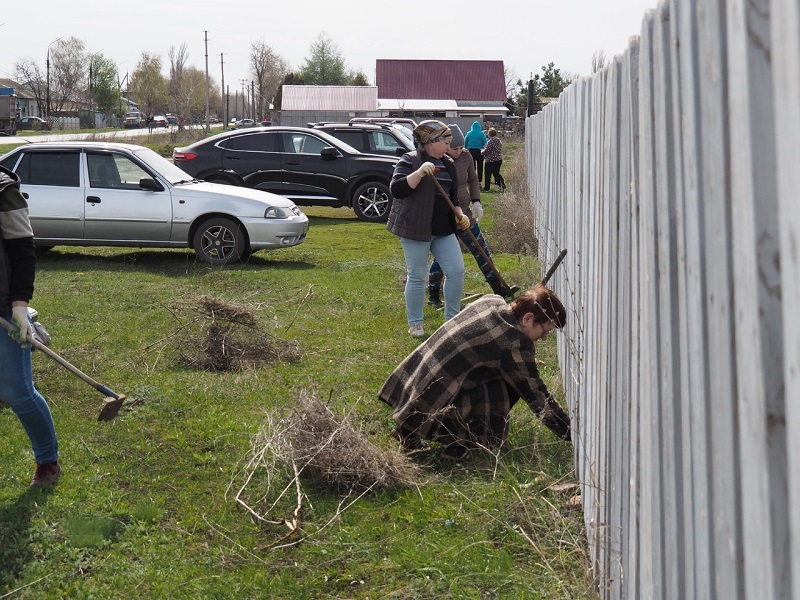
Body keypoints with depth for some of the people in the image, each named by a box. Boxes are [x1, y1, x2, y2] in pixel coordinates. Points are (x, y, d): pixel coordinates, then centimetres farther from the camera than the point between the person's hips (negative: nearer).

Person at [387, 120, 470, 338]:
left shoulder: (448, 164, 14)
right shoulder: (410, 161, -8)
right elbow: (396, 189, -21)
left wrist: (460, 214, 5)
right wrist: (419, 173, -32)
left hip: (444, 230, 6)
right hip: (416, 229, -6)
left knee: (456, 271, 1)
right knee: (417, 277, 0)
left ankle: (453, 319, 15)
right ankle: (415, 324, 14)